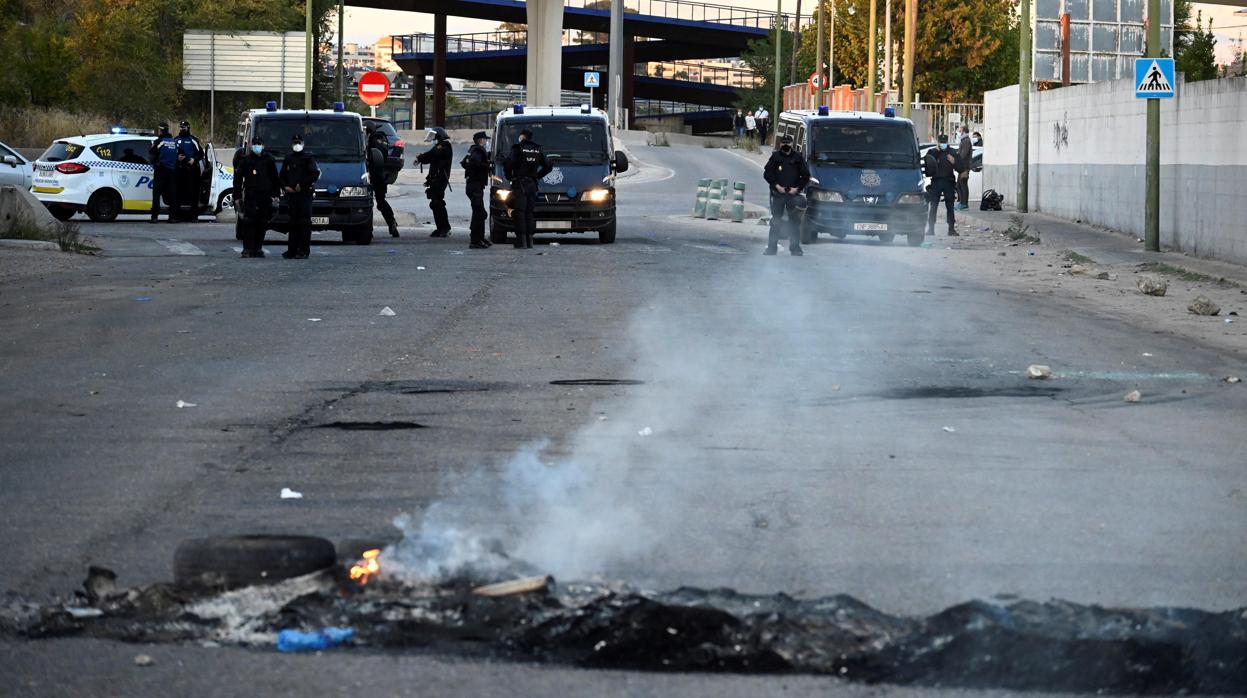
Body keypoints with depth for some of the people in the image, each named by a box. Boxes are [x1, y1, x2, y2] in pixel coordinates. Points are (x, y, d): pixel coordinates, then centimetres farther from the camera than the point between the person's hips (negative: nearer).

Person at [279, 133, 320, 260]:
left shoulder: (308, 159, 3)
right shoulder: (288, 160, 19)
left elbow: (315, 175, -8)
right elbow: (281, 176, 23)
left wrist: (301, 185, -12)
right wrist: (285, 187, 4)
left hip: (304, 194, -5)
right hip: (291, 195, 5)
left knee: (304, 223, -8)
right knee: (293, 223, 6)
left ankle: (304, 251, -10)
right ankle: (292, 250, 8)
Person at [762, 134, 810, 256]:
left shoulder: (798, 158, 5)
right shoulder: (775, 157, 4)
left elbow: (806, 176, 8)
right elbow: (767, 174, 5)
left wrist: (797, 188, -4)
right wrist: (776, 186, -7)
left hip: (793, 194, 0)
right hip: (778, 194, 0)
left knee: (793, 221, 0)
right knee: (776, 221, 2)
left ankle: (795, 248, 3)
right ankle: (771, 247, 6)